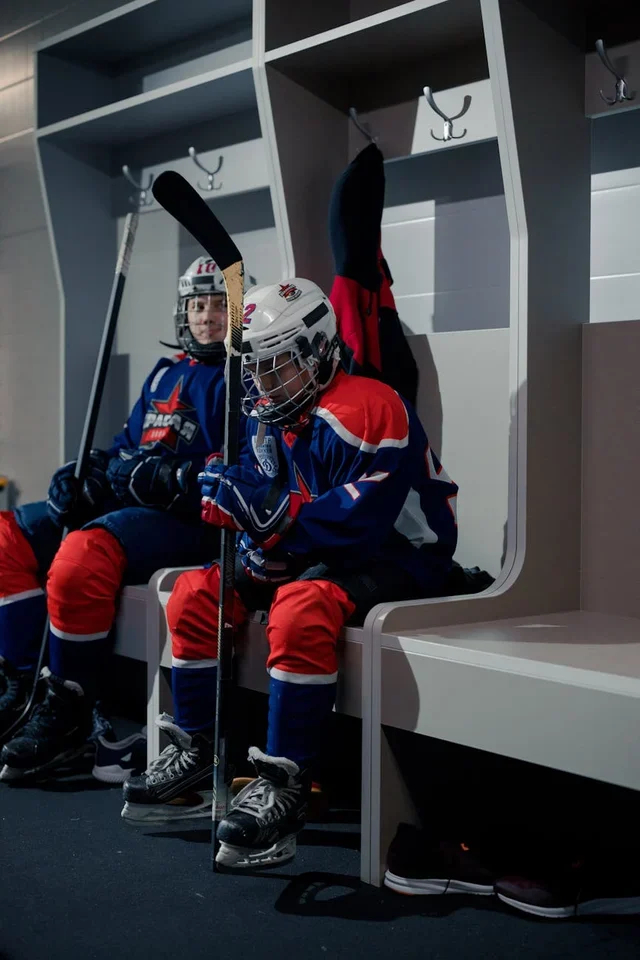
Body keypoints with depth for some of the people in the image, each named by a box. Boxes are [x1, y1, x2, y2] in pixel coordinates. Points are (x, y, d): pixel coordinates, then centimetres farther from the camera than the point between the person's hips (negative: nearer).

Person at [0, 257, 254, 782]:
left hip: (194, 521, -9)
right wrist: (88, 474, 2)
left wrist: (162, 477, -22)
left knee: (84, 552, -33)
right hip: (129, 505, 9)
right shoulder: (165, 374, 23)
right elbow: (127, 447, 23)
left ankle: (68, 713, -18)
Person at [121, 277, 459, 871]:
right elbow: (266, 503, 6)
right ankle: (196, 756, 4)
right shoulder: (269, 418, 8)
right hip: (316, 552, 9)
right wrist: (257, 542, -17)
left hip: (396, 556, -9)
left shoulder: (366, 409, -21)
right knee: (194, 593, -2)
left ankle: (284, 788, -28)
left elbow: (360, 519, -29)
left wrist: (273, 516, -29)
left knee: (301, 609, -37)